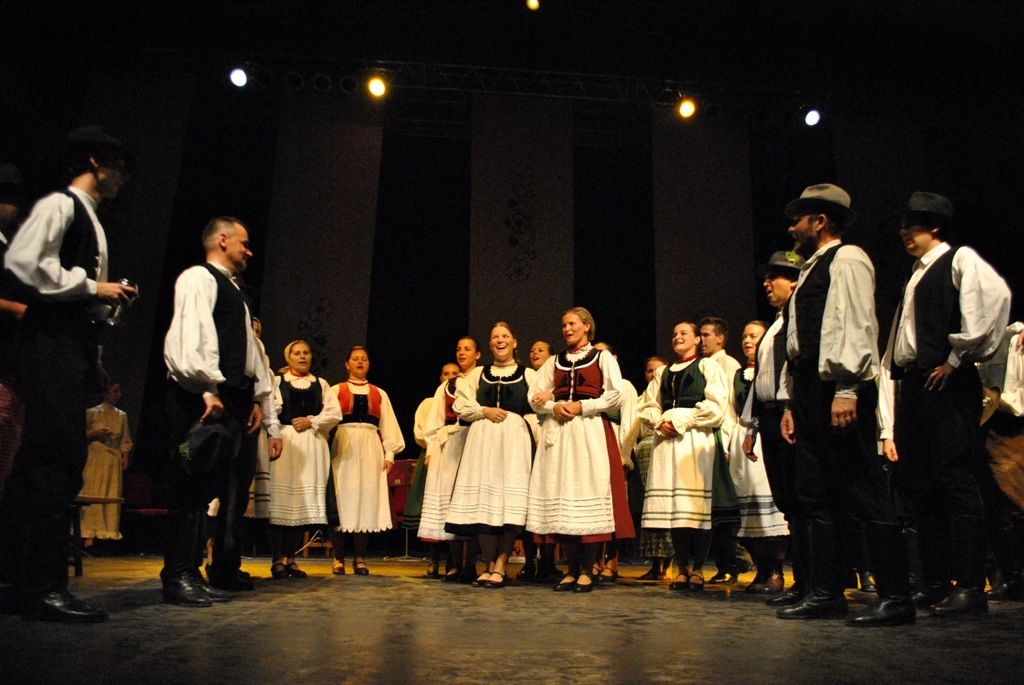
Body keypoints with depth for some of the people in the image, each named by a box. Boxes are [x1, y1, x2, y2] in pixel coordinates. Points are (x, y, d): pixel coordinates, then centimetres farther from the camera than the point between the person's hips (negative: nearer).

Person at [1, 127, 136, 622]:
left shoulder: (89, 218, 24)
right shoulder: (59, 205, -4)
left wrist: (107, 300, 9)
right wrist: (92, 286, -14)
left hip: (75, 343, 10)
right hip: (51, 340, -10)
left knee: (44, 460, 11)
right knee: (59, 458, -12)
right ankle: (45, 587, -8)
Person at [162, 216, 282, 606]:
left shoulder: (234, 292, 27)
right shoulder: (198, 278, 0)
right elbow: (189, 335, -16)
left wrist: (259, 399, 8)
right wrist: (207, 389, -24)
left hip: (237, 399, 9)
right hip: (204, 398, -9)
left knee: (235, 486, 11)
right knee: (193, 485, -9)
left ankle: (225, 572, 20)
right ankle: (180, 577, -3)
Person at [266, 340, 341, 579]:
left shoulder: (321, 384, 20)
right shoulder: (277, 381, 12)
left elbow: (334, 412, 8)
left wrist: (311, 421, -6)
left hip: (313, 446, 3)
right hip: (284, 443, -2)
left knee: (304, 501, 1)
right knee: (280, 498, -7)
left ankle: (290, 557, 7)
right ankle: (277, 558, -2)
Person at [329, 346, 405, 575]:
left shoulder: (379, 394, 17)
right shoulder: (336, 390, 11)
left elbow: (388, 425, 12)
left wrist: (389, 454, 2)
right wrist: (327, 450, -9)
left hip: (371, 448, 2)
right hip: (343, 447, -2)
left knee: (368, 500, 0)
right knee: (343, 498, -2)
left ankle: (360, 558, 7)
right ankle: (338, 558, 6)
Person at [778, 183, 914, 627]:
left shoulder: (847, 260, -2)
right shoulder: (812, 270, 26)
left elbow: (857, 325, -15)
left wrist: (847, 390, -24)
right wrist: (794, 403, 19)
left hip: (839, 392, -10)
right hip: (811, 391, 10)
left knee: (865, 494, -6)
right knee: (815, 496, 9)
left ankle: (895, 598, 3)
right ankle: (825, 594, 17)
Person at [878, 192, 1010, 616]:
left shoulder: (960, 259, 1)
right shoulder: (915, 276, 24)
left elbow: (996, 297, -19)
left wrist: (957, 358, -16)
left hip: (946, 386, -8)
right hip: (912, 385, 9)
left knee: (955, 481, -8)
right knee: (917, 483, 8)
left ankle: (970, 588, -2)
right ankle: (934, 583, 16)